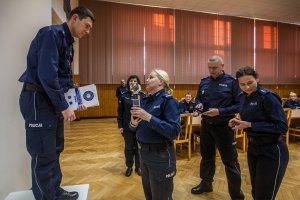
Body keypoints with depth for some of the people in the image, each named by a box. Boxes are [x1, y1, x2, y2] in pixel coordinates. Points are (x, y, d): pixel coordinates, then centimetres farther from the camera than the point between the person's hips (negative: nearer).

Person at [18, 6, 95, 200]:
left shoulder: (68, 43, 15)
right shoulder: (52, 33, -14)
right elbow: (47, 74, -24)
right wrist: (64, 106, -20)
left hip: (53, 100, 10)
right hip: (38, 99, -10)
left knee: (55, 149, 16)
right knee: (43, 154, 0)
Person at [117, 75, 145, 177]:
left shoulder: (142, 95, -2)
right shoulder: (123, 96, -2)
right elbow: (120, 112, -1)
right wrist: (120, 125, -5)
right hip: (127, 126, 0)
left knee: (139, 147, 12)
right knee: (128, 147, 12)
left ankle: (138, 166, 29)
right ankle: (129, 166, 29)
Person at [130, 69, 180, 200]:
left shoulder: (168, 101, -15)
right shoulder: (145, 100, 5)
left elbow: (174, 131, -25)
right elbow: (136, 128, 10)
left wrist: (148, 117, -28)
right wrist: (134, 122, -13)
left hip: (161, 155, -7)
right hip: (143, 152, 7)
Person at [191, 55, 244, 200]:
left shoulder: (231, 82, -10)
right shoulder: (204, 82, 5)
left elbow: (239, 105, -13)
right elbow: (198, 98, 16)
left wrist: (220, 111, -24)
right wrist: (199, 104, -7)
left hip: (223, 126, -5)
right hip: (206, 125, 5)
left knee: (230, 161, 6)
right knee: (206, 156, 19)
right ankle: (206, 184, 41)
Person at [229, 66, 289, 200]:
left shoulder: (267, 96, -19)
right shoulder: (243, 96, 3)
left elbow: (282, 126, -23)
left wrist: (249, 125, -24)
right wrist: (238, 122, -5)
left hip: (271, 150, -7)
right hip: (252, 147, 7)